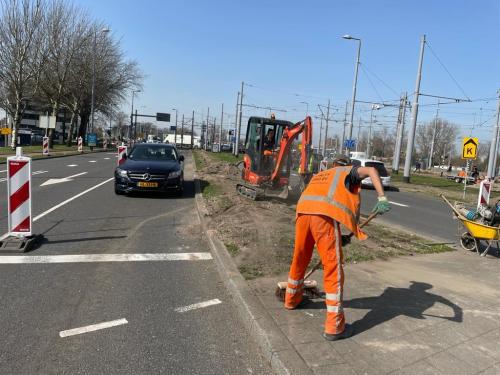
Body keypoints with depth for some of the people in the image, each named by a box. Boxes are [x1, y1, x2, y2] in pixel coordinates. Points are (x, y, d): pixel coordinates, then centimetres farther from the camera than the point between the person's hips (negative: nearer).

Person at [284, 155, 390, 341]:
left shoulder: (320, 175, 38)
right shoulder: (348, 171, 25)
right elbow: (371, 170, 4)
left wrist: (338, 238, 33)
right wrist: (382, 198, -7)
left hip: (303, 211, 6)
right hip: (324, 215, -6)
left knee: (300, 259, 24)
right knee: (333, 269, 0)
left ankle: (291, 299, 46)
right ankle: (334, 327, 3)